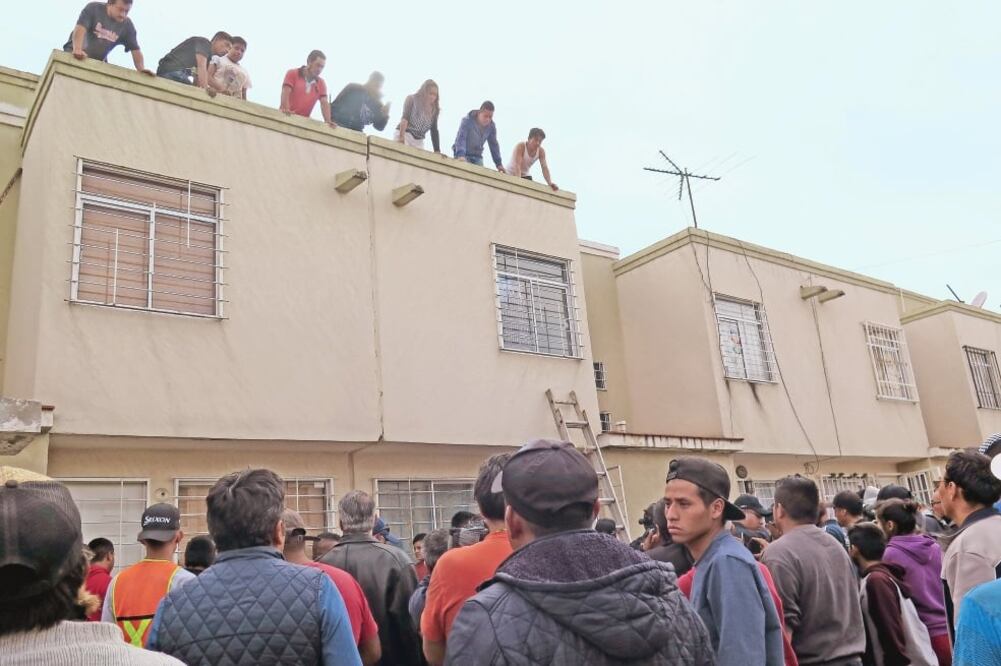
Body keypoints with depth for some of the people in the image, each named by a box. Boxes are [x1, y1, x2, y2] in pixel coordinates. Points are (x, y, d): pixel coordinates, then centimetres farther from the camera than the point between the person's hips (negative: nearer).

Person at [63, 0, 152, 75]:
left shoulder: (127, 25, -4)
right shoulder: (93, 8, -14)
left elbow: (135, 50, -5)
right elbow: (80, 29, -26)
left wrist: (141, 69, -25)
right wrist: (77, 50, -44)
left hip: (98, 62, 4)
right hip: (75, 56, -4)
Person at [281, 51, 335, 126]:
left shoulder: (321, 83, 11)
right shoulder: (292, 74, 3)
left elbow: (324, 102, 0)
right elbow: (285, 93, -11)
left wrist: (328, 121, -18)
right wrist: (286, 109, -31)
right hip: (287, 118, -3)